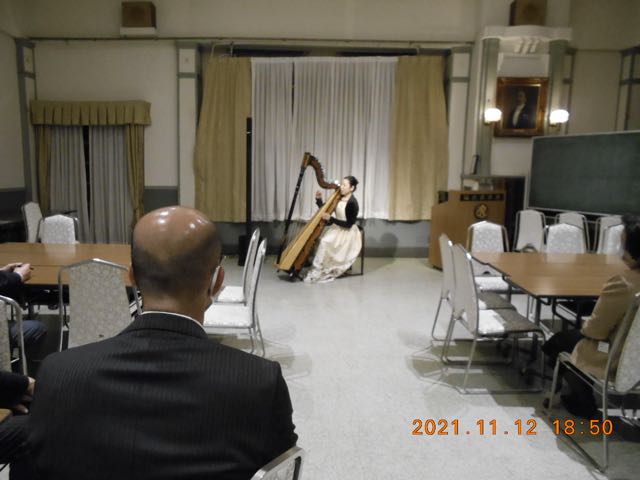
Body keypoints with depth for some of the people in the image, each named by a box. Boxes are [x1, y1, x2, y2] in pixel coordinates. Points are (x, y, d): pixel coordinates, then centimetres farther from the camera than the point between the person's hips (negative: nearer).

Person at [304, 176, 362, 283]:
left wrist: (330, 219, -23)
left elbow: (349, 224, -20)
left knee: (325, 241, -27)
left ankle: (318, 273, -19)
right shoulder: (338, 198, 4)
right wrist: (319, 199, -5)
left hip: (348, 233, -8)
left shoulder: (352, 203, -18)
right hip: (337, 228, 8)